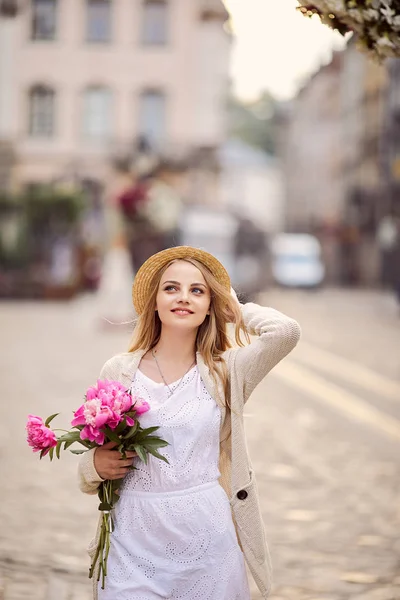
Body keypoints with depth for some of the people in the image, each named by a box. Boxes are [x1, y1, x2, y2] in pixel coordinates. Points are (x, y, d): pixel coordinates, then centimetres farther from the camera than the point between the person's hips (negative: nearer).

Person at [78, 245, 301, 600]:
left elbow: (285, 331, -15)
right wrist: (97, 464, -11)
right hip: (135, 542, 0)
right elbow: (94, 457, 12)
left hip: (208, 542, 0)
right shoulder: (119, 372, 3)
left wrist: (235, 308, 2)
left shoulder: (225, 372, 2)